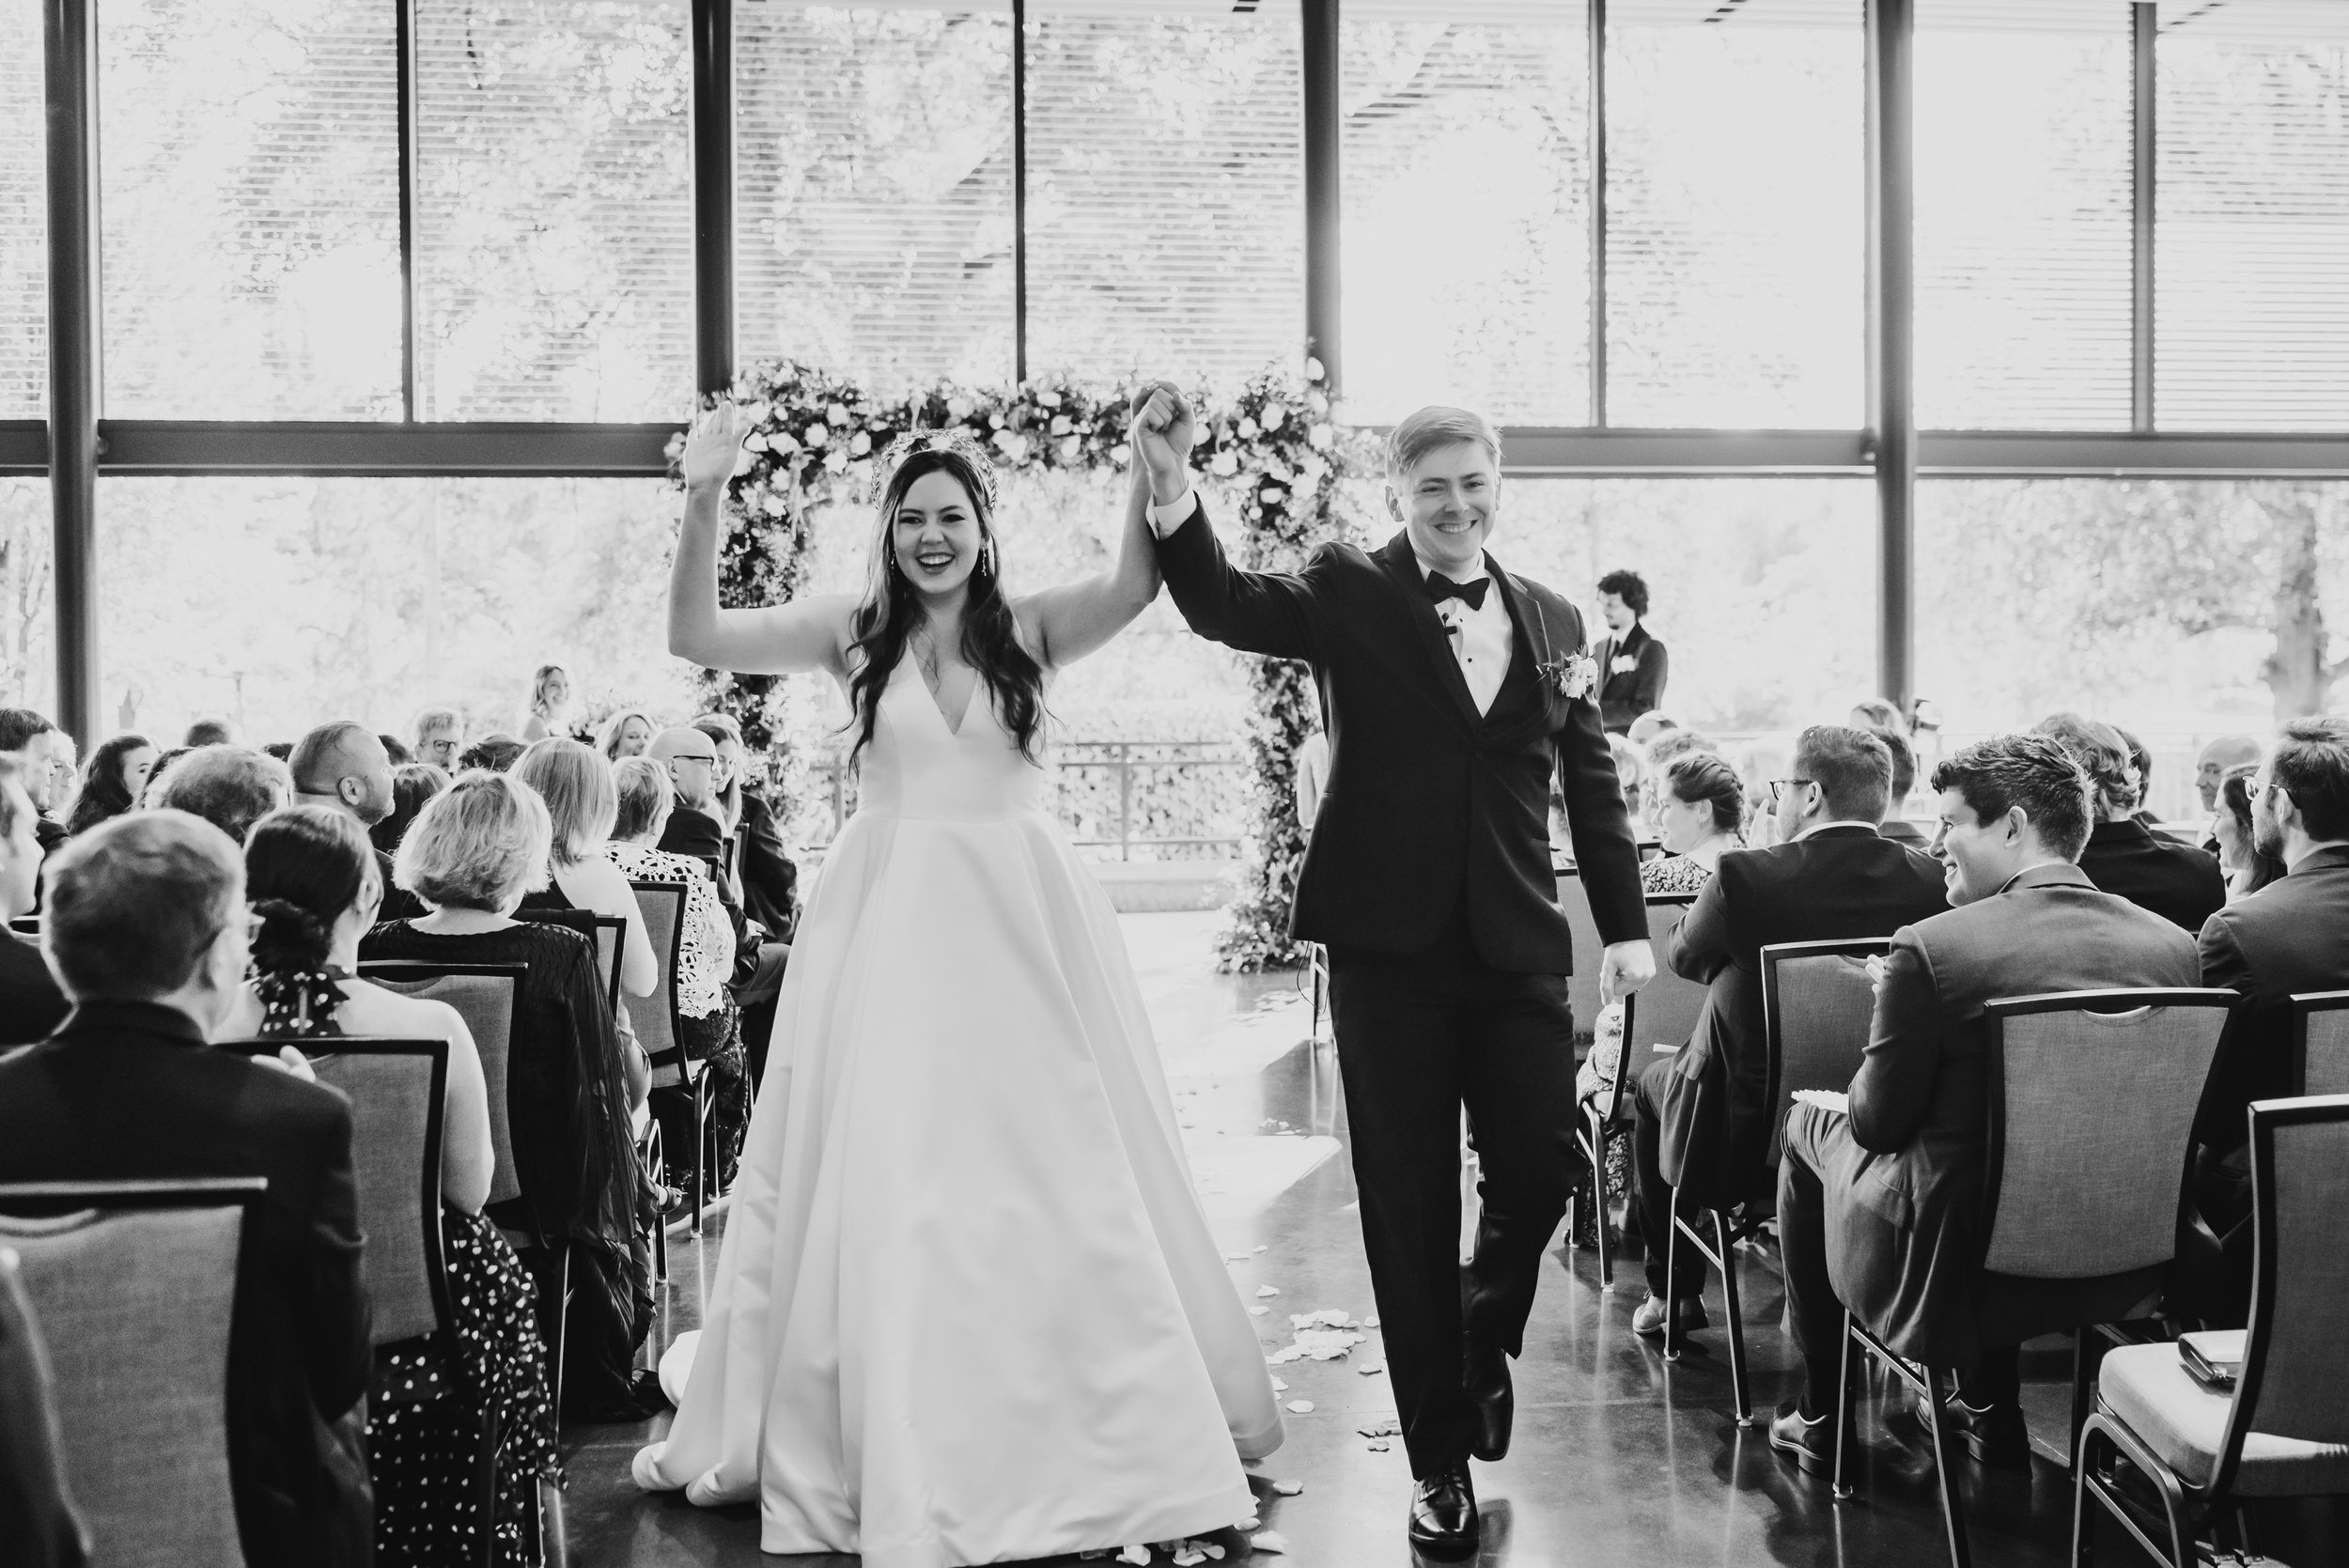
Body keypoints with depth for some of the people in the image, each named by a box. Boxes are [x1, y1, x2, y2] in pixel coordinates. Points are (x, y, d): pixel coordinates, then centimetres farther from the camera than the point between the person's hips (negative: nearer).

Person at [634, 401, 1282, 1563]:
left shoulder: (1030, 630, 2)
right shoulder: (855, 633, 2)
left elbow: (1136, 586, -15)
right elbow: (695, 637, -5)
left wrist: (1152, 467, -26)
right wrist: (703, 503, -16)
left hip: (1021, 920, 0)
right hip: (891, 924, 0)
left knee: (1057, 1175, 7)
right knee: (884, 1180, 5)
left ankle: (1107, 1428, 25)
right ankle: (896, 1442, 20)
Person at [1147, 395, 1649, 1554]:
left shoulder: (1552, 620, 11)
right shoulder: (1350, 595, 0)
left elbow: (1590, 781, 15)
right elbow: (1226, 607, -18)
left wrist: (1625, 924, 11)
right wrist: (1175, 498, -35)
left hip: (1519, 947, 3)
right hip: (1391, 946, -3)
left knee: (1539, 1177, 3)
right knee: (1408, 1207, 5)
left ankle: (1482, 1346, 36)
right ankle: (1439, 1454, 19)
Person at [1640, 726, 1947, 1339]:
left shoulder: (1747, 876, -20)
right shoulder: (1928, 880, -10)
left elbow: (1682, 956, -3)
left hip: (1742, 1141, -4)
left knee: (1652, 1082, 27)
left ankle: (1673, 1293, 32)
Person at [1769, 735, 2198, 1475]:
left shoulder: (1932, 947, -21)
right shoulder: (2174, 946, -4)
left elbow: (1877, 1122, -13)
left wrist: (1892, 1010, 7)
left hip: (1951, 1268, -5)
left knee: (1808, 1125, 21)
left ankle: (1822, 1421, 29)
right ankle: (1992, 1413, 36)